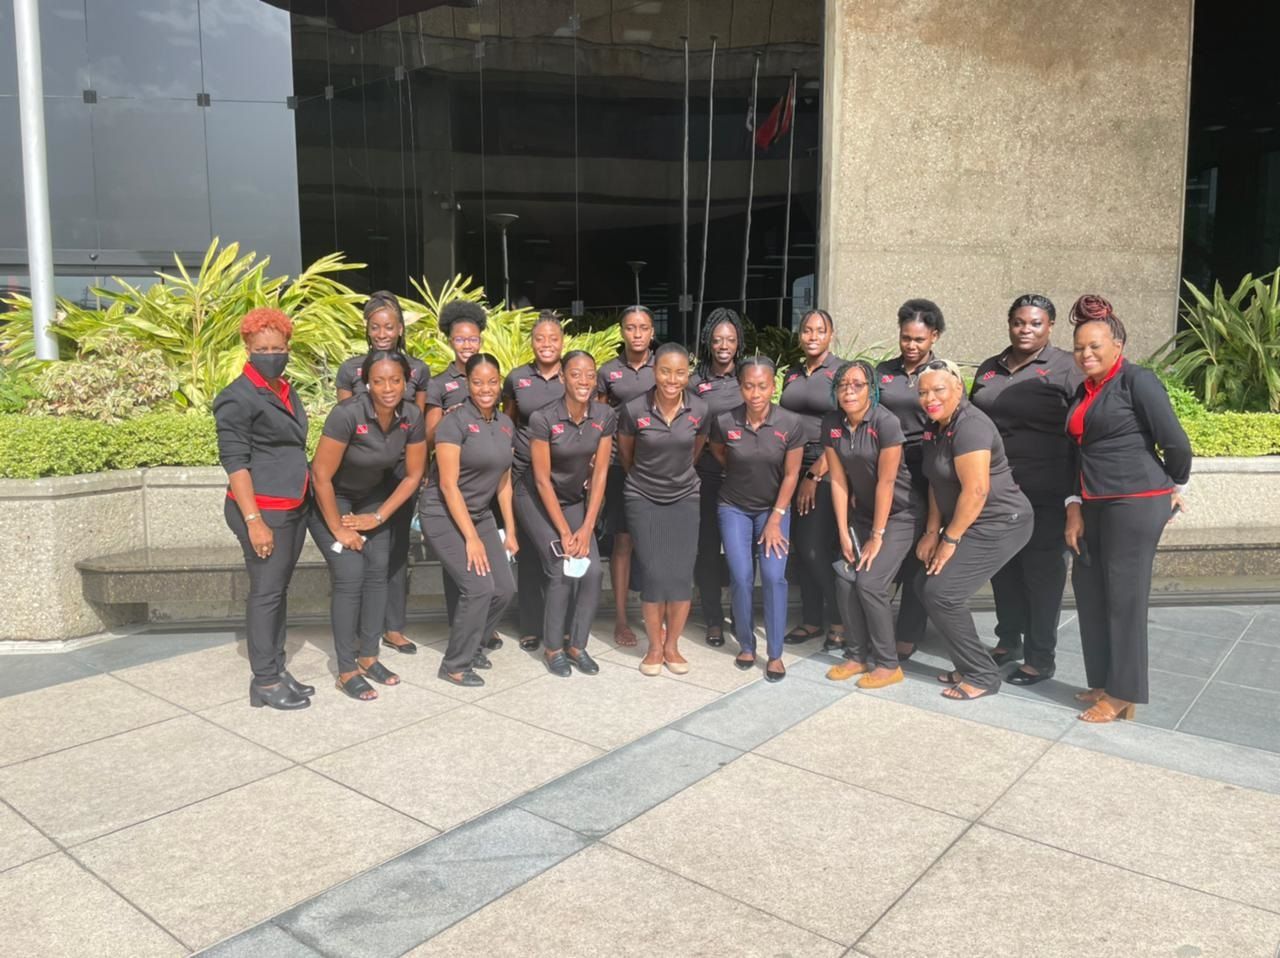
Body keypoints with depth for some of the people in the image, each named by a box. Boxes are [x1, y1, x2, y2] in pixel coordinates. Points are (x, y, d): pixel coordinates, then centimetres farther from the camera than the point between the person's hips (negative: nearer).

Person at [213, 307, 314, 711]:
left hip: (294, 507, 8)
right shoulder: (238, 398, -11)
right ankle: (264, 682, 6)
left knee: (280, 589, 13)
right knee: (265, 591, -2)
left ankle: (277, 669, 22)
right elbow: (234, 462, -15)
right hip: (264, 509, -8)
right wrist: (253, 520, -21)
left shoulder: (286, 391, 13)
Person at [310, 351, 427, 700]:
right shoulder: (347, 414, -32)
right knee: (350, 576, -11)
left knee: (378, 572, 1)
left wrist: (378, 517, -6)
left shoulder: (413, 416, -17)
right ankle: (346, 671, 0)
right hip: (330, 499, -5)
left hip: (372, 497, 5)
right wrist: (338, 529, -17)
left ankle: (368, 656, 16)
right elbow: (321, 475, -25)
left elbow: (413, 475, -5)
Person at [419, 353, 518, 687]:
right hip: (444, 516, -7)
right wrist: (471, 538, -19)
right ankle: (455, 665, 4)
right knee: (479, 588, -15)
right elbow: (448, 485, -19)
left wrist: (510, 531, 8)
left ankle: (472, 644, 25)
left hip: (480, 514, 7)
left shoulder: (506, 424, 5)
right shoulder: (455, 422, -16)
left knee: (505, 588, 0)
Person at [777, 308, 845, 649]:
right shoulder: (791, 374, 13)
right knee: (799, 548, 7)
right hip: (792, 465, 6)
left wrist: (815, 475, -13)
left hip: (826, 468, -5)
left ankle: (839, 621, 9)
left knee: (816, 549, -8)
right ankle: (811, 619, 19)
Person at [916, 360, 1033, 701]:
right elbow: (937, 483, 12)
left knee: (942, 593, -13)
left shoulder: (970, 426, -20)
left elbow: (976, 490, -23)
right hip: (969, 524, 9)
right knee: (927, 585, 5)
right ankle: (968, 665, 19)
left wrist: (950, 539, -16)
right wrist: (932, 532, 5)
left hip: (1000, 524, -9)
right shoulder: (936, 428, 9)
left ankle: (983, 676, 3)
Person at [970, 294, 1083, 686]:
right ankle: (1008, 640, 31)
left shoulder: (1065, 368, -4)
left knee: (1042, 572, 2)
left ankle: (1040, 658, 13)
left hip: (1045, 495, -5)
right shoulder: (989, 369, 14)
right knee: (1003, 568, 14)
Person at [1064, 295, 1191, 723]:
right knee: (1089, 592, 12)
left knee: (1124, 598, -1)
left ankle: (1123, 695, 11)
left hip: (1136, 503, -8)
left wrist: (1175, 487, 2)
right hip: (1095, 506, 8)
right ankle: (1102, 683, 26)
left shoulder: (1137, 380, -10)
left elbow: (1176, 443, -13)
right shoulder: (1084, 391, 14)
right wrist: (1074, 507, 8)